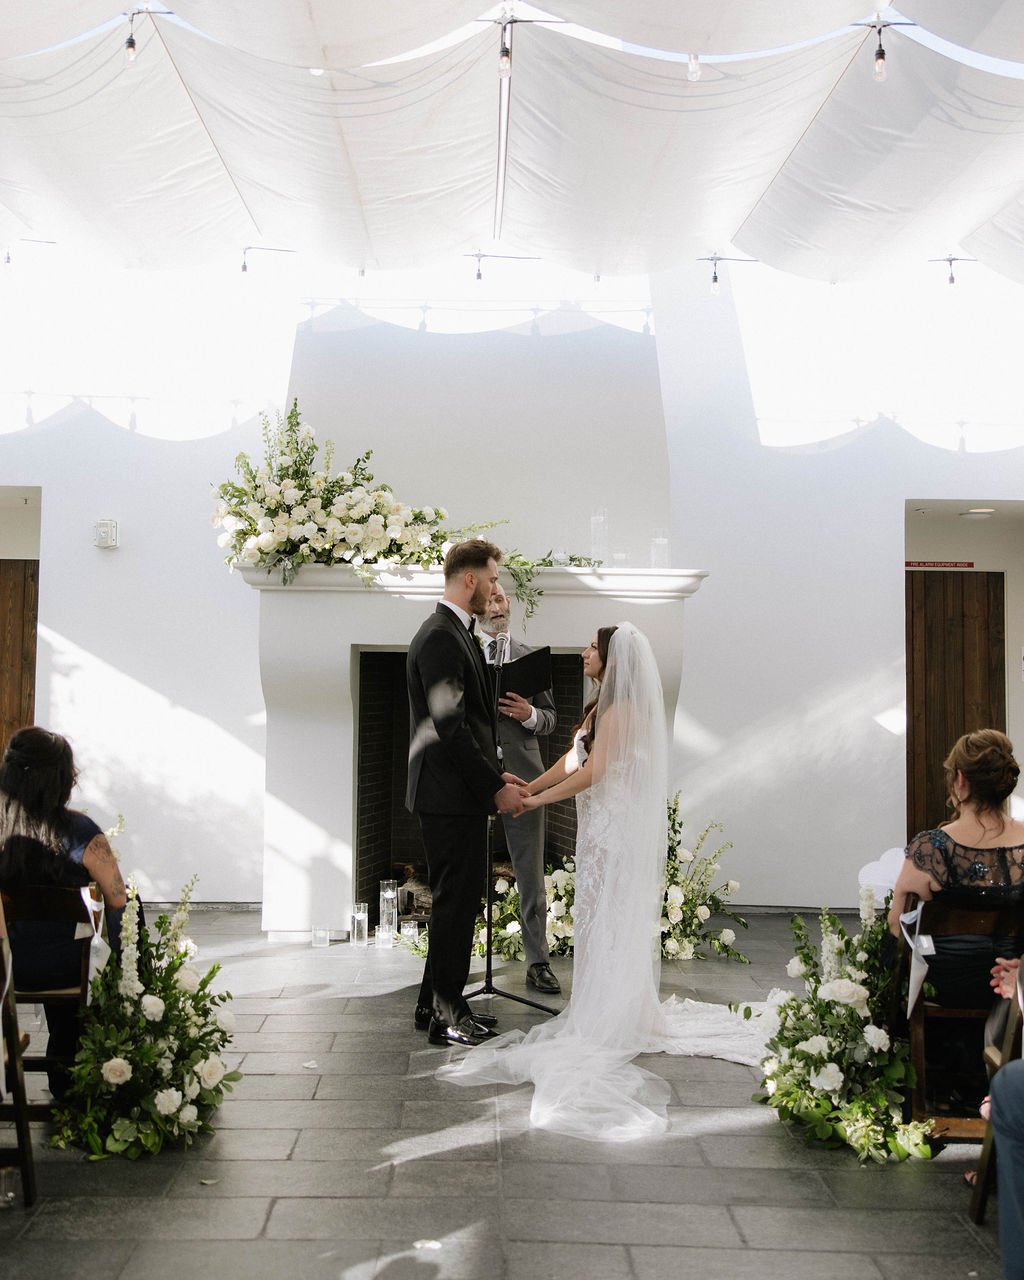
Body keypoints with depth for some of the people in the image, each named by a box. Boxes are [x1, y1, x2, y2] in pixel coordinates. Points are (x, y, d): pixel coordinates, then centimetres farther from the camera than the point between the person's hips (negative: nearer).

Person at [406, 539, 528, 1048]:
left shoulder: (455, 634, 16)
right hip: (449, 796, -11)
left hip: (460, 794, 11)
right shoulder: (440, 638, -17)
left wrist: (496, 775, 13)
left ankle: (438, 1003, 27)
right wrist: (495, 787, -17)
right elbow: (449, 727, -22)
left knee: (456, 900, 16)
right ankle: (446, 1015, 8)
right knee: (454, 901, -2)